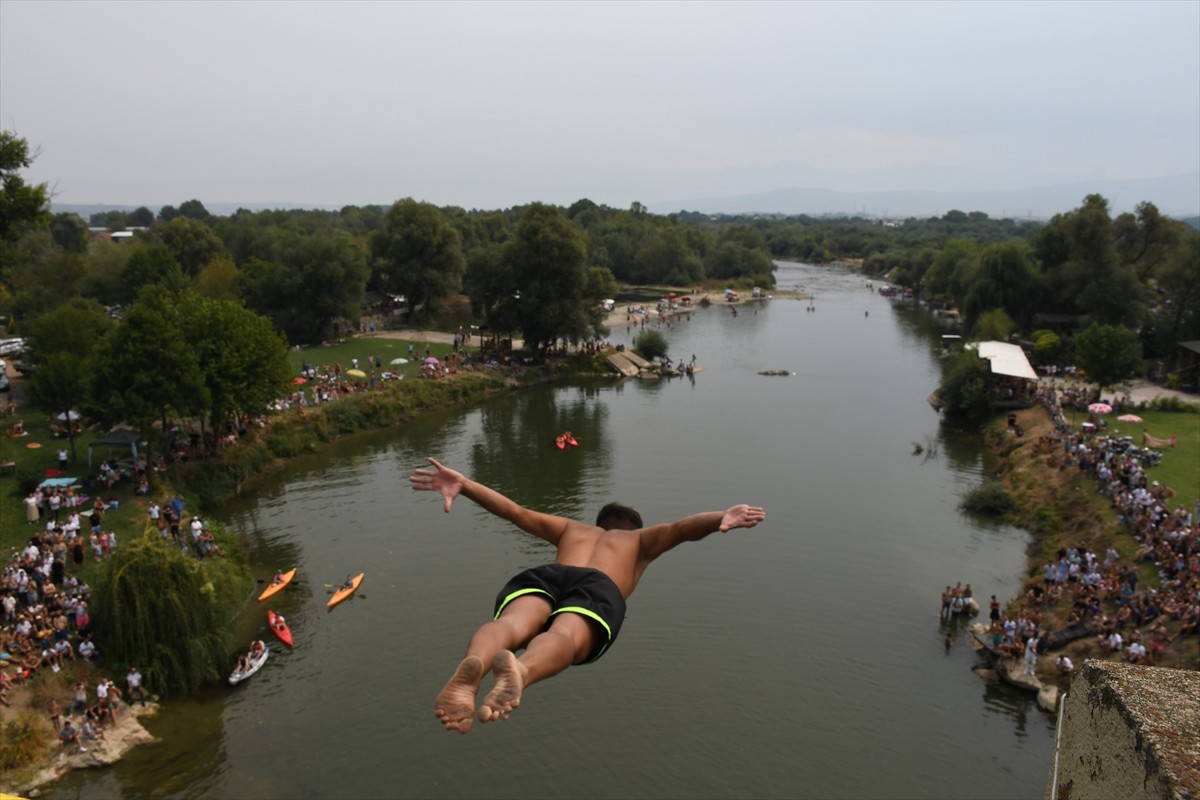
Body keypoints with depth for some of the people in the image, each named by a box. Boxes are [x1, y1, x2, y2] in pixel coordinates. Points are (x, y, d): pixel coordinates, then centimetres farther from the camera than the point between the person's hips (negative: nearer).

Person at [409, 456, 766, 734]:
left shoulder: (572, 528, 45)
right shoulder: (639, 540, 39)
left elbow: (515, 511, 36)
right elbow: (679, 528, 18)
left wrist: (463, 484, 32)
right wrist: (720, 519, 2)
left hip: (542, 575, 3)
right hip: (598, 588, -3)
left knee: (512, 623, -29)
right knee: (563, 635, -33)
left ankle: (472, 665, -64)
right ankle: (520, 670, -69)